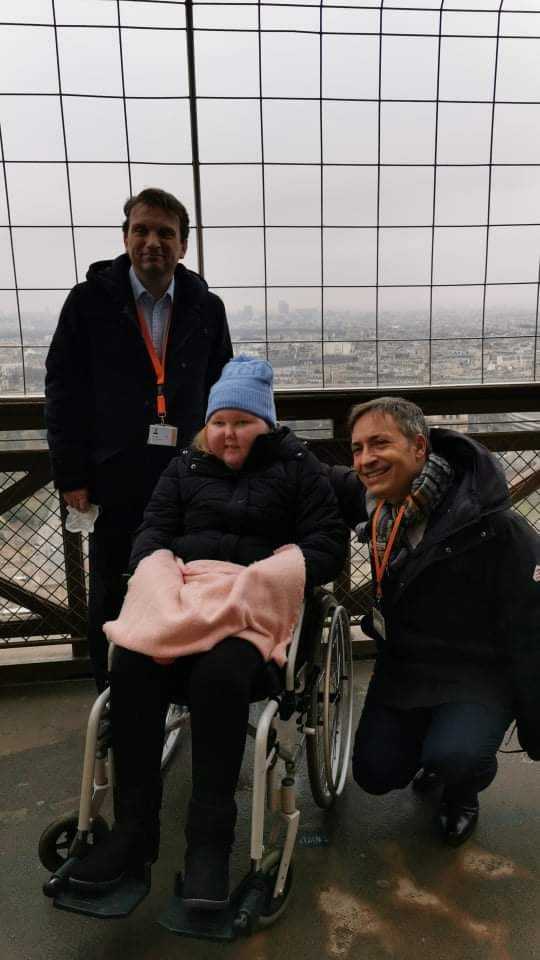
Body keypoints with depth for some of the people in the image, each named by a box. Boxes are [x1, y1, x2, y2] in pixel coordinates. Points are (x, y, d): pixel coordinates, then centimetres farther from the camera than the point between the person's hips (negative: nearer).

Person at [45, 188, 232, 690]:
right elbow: (63, 389, -1)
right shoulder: (90, 300, -1)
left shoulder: (206, 308, 5)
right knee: (111, 597, 11)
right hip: (114, 479, -1)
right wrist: (71, 475, -6)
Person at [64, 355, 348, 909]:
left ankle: (210, 839, -20)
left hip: (253, 607, -3)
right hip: (177, 596, 3)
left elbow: (329, 547, 2)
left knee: (219, 677, -34)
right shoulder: (185, 468, 22)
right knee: (132, 668, -27)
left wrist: (256, 578, -13)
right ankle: (134, 828, -13)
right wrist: (165, 599, -10)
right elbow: (152, 534, 12)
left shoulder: (296, 468, 12)